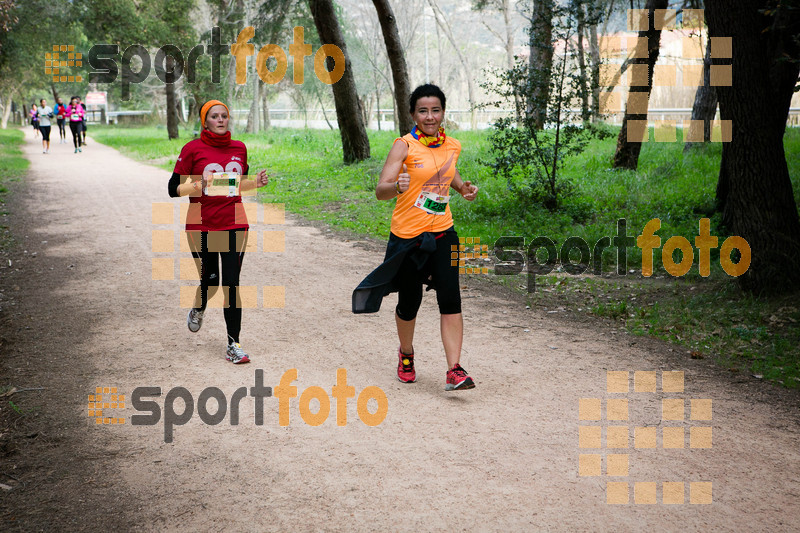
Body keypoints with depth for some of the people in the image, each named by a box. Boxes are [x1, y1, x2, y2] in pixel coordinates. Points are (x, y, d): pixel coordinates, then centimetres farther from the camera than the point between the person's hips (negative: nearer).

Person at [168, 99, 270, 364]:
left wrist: (256, 182, 1)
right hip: (202, 227, -2)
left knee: (231, 284, -3)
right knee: (209, 279, 5)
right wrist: (199, 186, -22)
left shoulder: (239, 148, 8)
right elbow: (174, 189, -5)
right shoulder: (193, 148, -4)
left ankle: (233, 345, 1)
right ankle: (198, 309, 43)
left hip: (234, 226, 2)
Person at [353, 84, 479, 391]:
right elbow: (380, 191, -17)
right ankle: (406, 353, 37)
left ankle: (454, 370, -10)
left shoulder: (452, 146, 6)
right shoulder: (405, 146, -9)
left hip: (442, 233, 3)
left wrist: (463, 188, 7)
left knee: (450, 299, -11)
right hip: (408, 235, -3)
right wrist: (397, 187, -39)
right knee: (409, 302, 8)